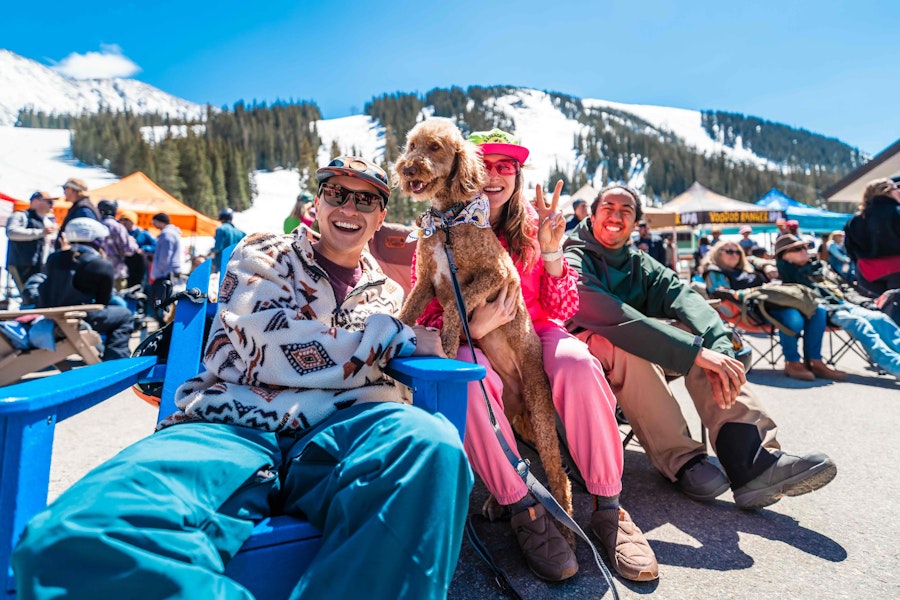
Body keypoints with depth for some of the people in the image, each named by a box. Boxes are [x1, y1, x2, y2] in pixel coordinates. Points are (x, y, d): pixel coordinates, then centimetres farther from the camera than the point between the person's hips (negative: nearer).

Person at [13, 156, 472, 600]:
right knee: (71, 539, -31)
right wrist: (399, 339, 0)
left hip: (339, 434, 2)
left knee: (431, 442, -35)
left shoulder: (386, 292, 23)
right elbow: (278, 353, -4)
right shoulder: (264, 256, 12)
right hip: (232, 428, -1)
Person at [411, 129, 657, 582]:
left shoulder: (531, 228, 7)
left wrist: (552, 252, -13)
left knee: (577, 364, -32)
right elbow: (425, 319, -3)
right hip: (471, 344, -1)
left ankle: (608, 507, -16)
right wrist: (472, 327, -24)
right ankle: (524, 511, -22)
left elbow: (562, 310, 3)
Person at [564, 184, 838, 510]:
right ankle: (681, 460, -23)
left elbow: (683, 296, -10)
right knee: (624, 344, -36)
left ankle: (749, 458, -28)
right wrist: (695, 351, -37)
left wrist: (719, 348, -31)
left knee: (702, 331, -16)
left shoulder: (639, 263, 11)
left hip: (642, 363, 6)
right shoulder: (573, 261, -10)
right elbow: (607, 314, -30)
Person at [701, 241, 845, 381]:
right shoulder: (715, 273, 13)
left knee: (818, 311, -15)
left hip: (773, 301, 9)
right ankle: (792, 363, -19)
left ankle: (814, 362, -17)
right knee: (793, 318, -35)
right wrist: (739, 294, -20)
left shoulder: (747, 270, 38)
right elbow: (718, 292, -5)